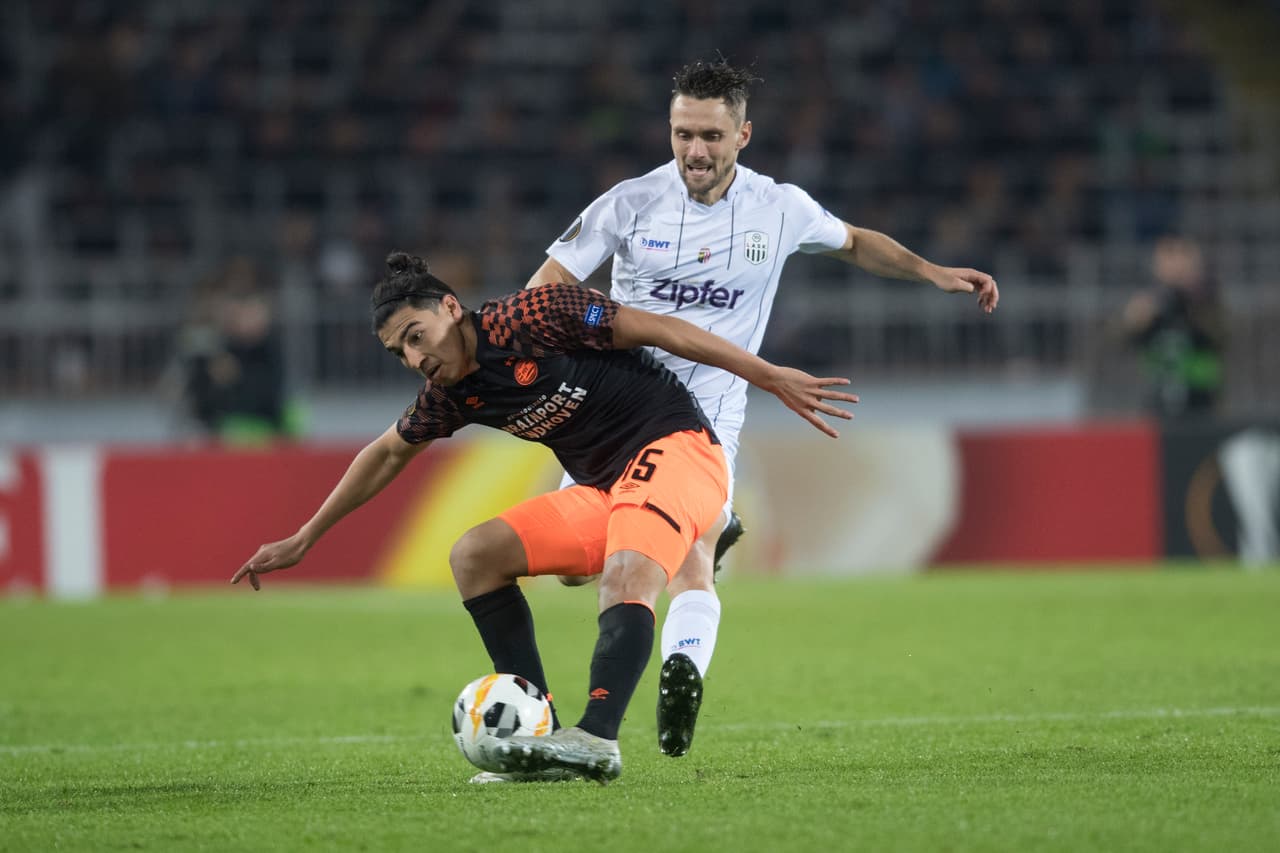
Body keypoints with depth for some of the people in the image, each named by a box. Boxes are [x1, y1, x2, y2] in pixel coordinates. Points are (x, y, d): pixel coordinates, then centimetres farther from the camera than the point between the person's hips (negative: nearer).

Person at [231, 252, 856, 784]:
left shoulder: (529, 317, -14)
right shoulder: (452, 392, 8)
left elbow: (656, 329, -13)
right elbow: (387, 456, 24)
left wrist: (770, 377, -15)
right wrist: (302, 541, 28)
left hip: (674, 449, -8)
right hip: (602, 492, 8)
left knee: (626, 578, -34)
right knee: (475, 555, -3)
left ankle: (596, 740, -51)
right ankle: (542, 737, -10)